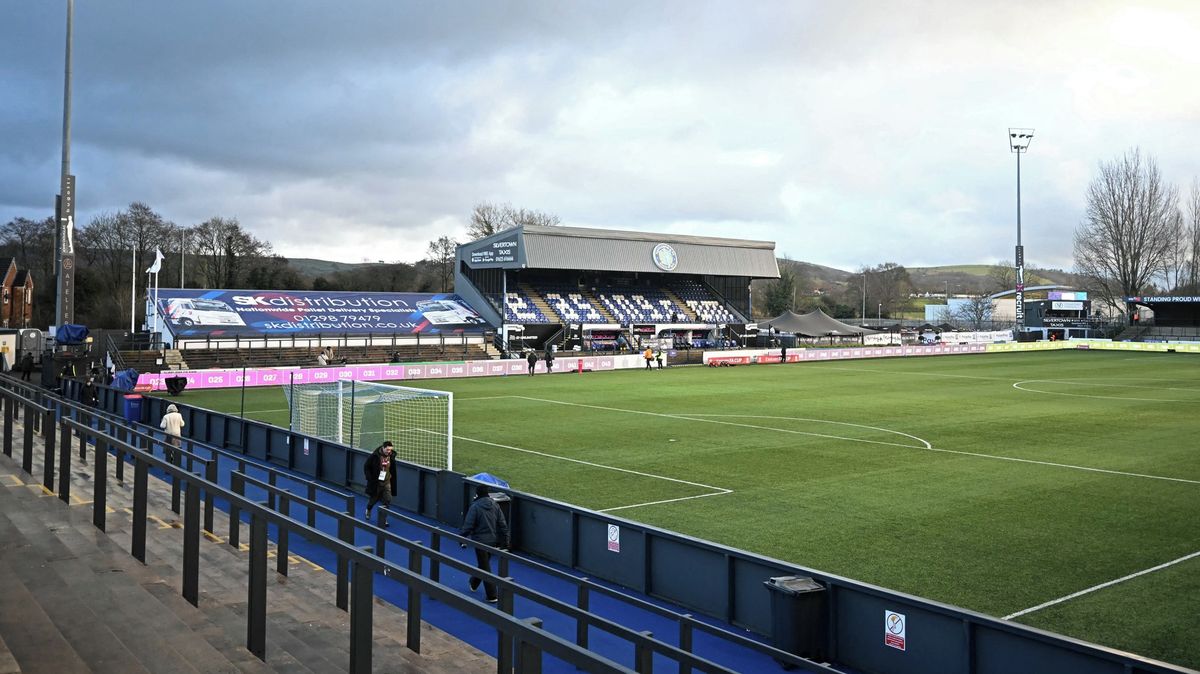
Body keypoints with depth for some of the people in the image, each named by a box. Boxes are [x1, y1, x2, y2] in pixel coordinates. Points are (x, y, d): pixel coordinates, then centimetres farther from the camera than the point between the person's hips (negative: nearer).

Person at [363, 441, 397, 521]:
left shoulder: (391, 457, -5)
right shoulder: (375, 456, -17)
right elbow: (366, 467, -6)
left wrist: (391, 476, 4)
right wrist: (370, 478, -12)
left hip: (387, 483, 2)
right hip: (376, 482, -2)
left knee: (387, 501, -5)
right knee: (374, 499, 15)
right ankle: (368, 510, 47)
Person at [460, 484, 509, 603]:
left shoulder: (475, 507, -17)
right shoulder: (494, 505, 1)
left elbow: (468, 526, -17)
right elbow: (503, 525, 3)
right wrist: (505, 542, 10)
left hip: (480, 541, -6)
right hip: (493, 541, 6)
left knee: (485, 568, 1)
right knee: (483, 563, 24)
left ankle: (492, 596, 1)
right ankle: (474, 583, 45)